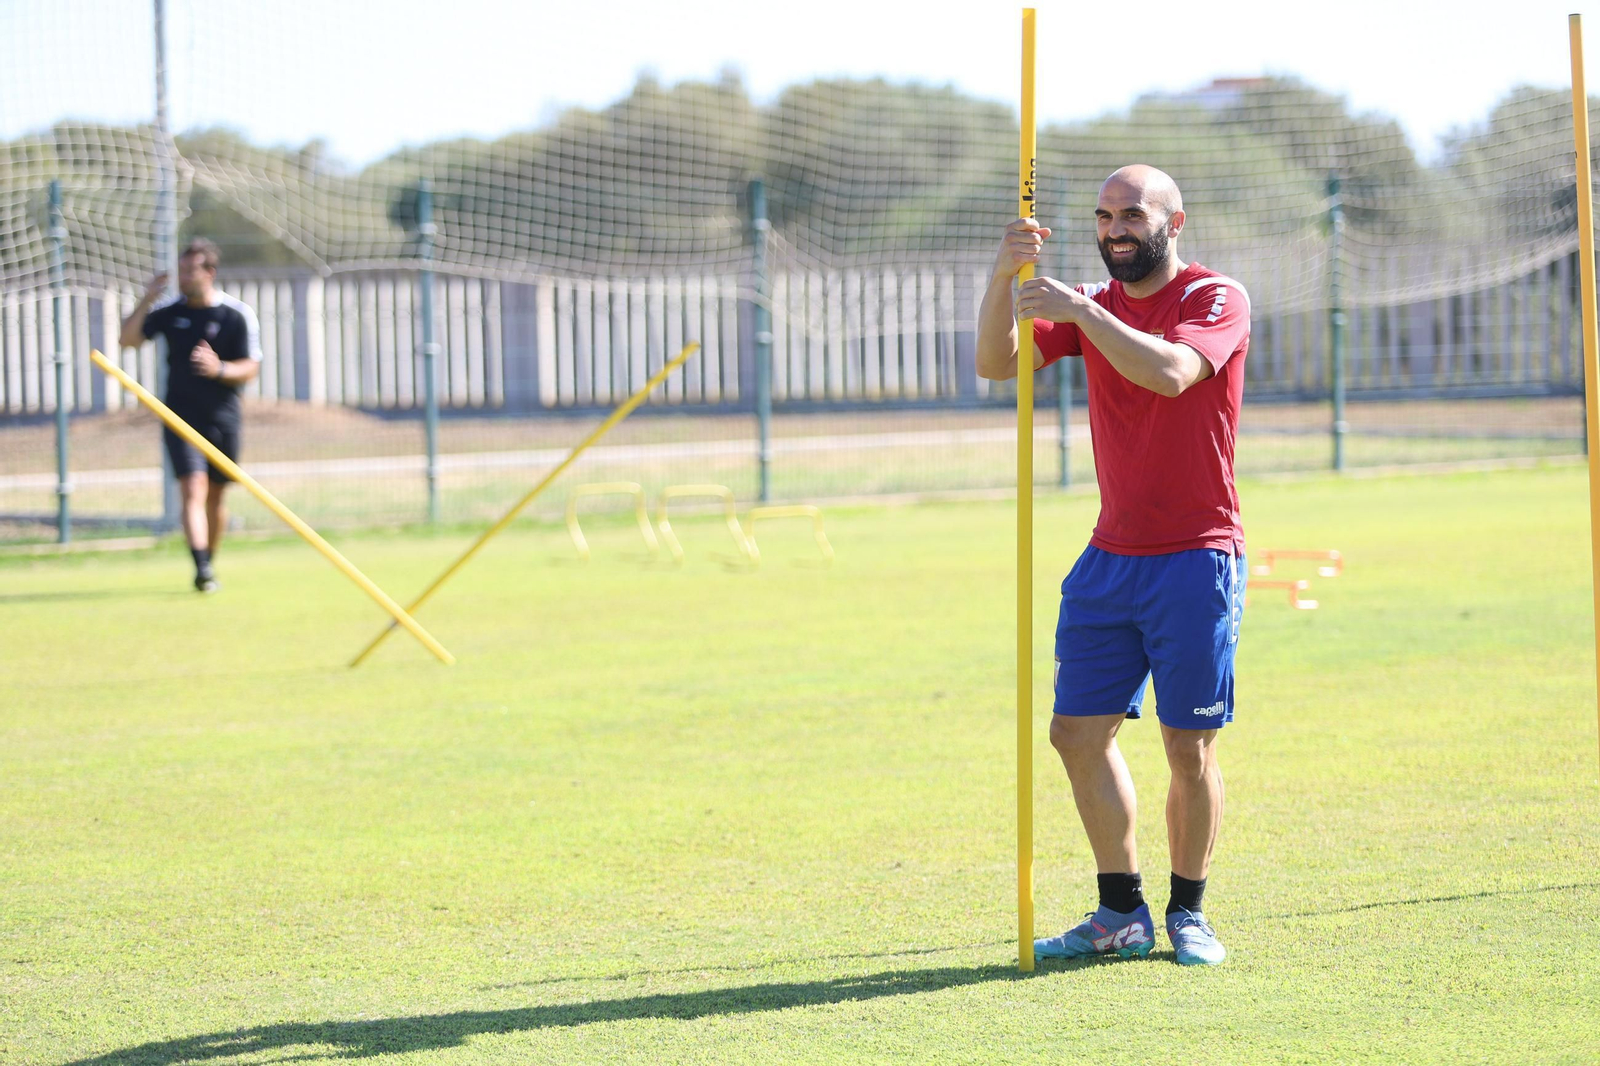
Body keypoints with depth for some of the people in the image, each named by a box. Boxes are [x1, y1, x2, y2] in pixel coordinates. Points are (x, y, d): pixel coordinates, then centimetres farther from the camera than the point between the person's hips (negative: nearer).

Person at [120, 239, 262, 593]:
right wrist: (146, 301, -10)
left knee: (216, 497, 10)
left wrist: (219, 369, -25)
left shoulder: (238, 315, -4)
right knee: (193, 490, -15)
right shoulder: (170, 311, 3)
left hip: (222, 418, 0)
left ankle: (209, 563, 29)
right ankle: (201, 568, -26)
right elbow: (128, 339, 3)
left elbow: (250, 369, -5)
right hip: (181, 417, 0)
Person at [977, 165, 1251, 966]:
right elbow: (997, 363, -1)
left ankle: (1188, 914, 12)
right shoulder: (1092, 304, 12)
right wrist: (1003, 277, -16)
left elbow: (1171, 371, -25)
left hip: (1196, 560, -6)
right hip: (1109, 560, 6)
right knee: (1078, 732, 3)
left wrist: (1083, 313, -29)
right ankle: (1122, 915, 12)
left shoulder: (1216, 299, -5)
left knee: (1190, 748, -2)